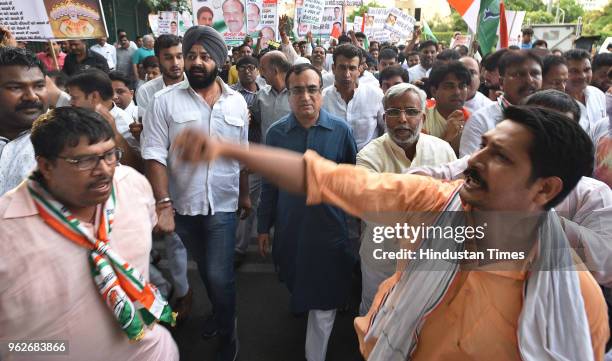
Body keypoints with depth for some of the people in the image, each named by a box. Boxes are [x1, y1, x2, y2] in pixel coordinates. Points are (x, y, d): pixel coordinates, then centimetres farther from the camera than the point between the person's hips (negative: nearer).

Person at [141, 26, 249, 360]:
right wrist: (163, 203, -21)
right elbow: (154, 155, -13)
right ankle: (218, 310, 49)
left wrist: (245, 195, 12)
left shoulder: (237, 102, 0)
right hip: (183, 205, 0)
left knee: (219, 275, -2)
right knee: (205, 268, 20)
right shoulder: (165, 101, -9)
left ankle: (227, 333, 24)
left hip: (223, 205, 0)